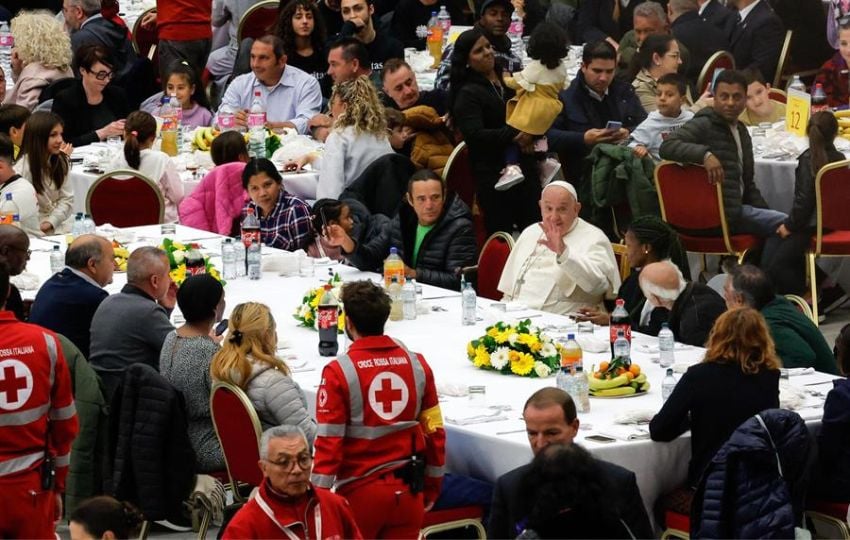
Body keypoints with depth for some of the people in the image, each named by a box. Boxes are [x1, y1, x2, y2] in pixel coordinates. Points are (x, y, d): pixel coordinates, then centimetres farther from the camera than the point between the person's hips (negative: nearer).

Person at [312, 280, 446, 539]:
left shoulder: (339, 371, -12)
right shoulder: (417, 364, 2)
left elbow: (328, 440, -13)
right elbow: (435, 431, 7)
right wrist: (431, 489, 18)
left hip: (361, 491, -4)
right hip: (408, 489, 4)